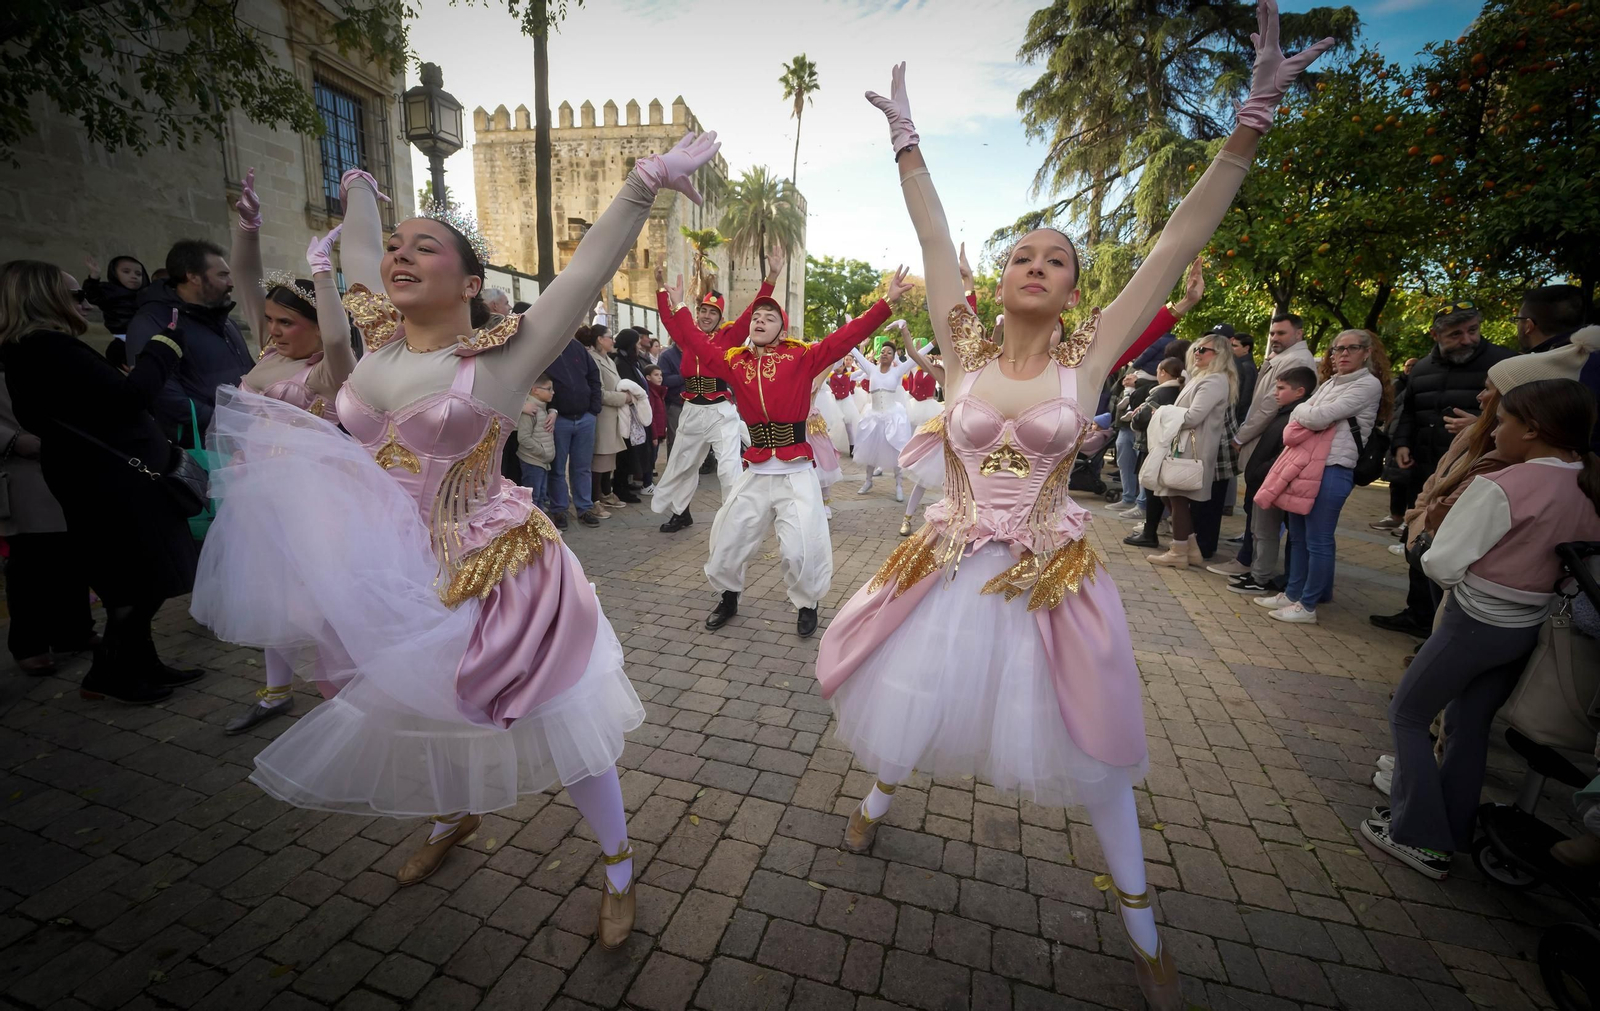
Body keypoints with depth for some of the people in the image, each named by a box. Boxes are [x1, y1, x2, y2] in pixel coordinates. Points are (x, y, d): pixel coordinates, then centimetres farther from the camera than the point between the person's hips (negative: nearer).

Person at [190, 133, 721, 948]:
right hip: (391, 581, 7)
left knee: (560, 729, 3)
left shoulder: (499, 357, -15)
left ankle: (618, 871, 27)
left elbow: (587, 272, -24)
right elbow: (358, 253, 23)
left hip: (493, 578, -6)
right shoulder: (381, 338, 3)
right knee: (405, 718, 25)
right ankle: (452, 819, 57)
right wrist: (359, 192, 38)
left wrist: (643, 185, -32)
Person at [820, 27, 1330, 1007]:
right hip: (952, 566, 1)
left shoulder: (1090, 358, -3)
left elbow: (1177, 246, -6)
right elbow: (935, 244, -2)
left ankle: (1142, 928, 37)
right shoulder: (966, 352, -2)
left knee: (1091, 748, 13)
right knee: (910, 702, 18)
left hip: (1047, 574, 0)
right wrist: (906, 140, 0)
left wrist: (1253, 123, -10)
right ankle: (880, 796, 53)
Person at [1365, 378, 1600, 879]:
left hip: (1474, 624, -7)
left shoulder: (1500, 487, -23)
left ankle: (1419, 836, 14)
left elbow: (1443, 565, -22)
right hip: (1527, 629, 7)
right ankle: (1454, 831, 32)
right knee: (1471, 726, 19)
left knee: (1408, 715, 9)